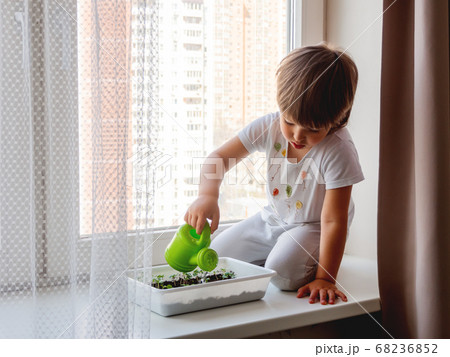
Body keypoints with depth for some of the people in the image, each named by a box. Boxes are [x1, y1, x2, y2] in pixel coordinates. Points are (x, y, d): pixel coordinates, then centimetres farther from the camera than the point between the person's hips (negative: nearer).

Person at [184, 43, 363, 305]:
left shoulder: (338, 153, -32)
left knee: (282, 271, -32)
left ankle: (312, 263, 1)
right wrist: (208, 196, -35)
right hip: (274, 218, 6)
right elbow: (220, 158, -14)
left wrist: (324, 278, -31)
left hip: (312, 228, -5)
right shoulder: (269, 127, -18)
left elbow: (333, 221, -30)